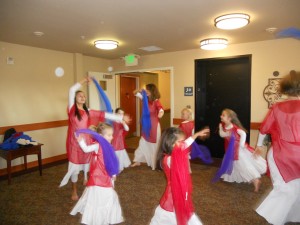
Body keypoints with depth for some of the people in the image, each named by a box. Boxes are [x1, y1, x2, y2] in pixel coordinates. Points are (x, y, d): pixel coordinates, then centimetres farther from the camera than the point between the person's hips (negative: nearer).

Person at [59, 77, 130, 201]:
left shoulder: (88, 112, 6)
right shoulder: (72, 109, -4)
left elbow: (103, 114, 4)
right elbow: (72, 90, -13)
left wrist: (121, 118, 3)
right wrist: (83, 81, -6)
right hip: (74, 142, -3)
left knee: (87, 166, 11)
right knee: (75, 168, 6)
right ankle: (74, 191, 27)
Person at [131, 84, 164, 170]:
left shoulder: (156, 101, -18)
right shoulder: (145, 99, 1)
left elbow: (161, 109, -36)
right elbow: (135, 93, 12)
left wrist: (161, 112, -60)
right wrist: (140, 91, -10)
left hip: (154, 125, -7)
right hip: (146, 125, 7)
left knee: (154, 145, 5)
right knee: (142, 143, 16)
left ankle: (156, 164, 20)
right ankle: (138, 161, 30)